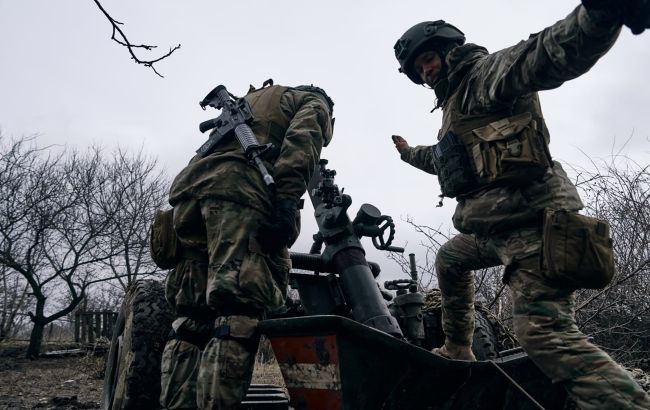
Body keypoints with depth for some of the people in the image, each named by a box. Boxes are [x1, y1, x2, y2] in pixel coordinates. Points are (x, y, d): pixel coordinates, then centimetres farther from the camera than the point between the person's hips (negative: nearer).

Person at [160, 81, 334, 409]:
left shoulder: (251, 100, 43)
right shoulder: (314, 102, 23)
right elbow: (301, 140, -2)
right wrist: (288, 200, -16)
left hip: (189, 185, 7)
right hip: (242, 183, -7)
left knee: (192, 317, 5)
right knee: (240, 312, -15)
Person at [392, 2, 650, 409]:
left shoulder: (485, 73, -2)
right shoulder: (456, 103, 28)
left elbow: (542, 57, -26)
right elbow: (446, 158, 49)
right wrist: (409, 152, 65)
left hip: (527, 220, -11)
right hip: (494, 227, 11)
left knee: (547, 334, -21)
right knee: (449, 260, 30)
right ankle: (457, 352, 40)